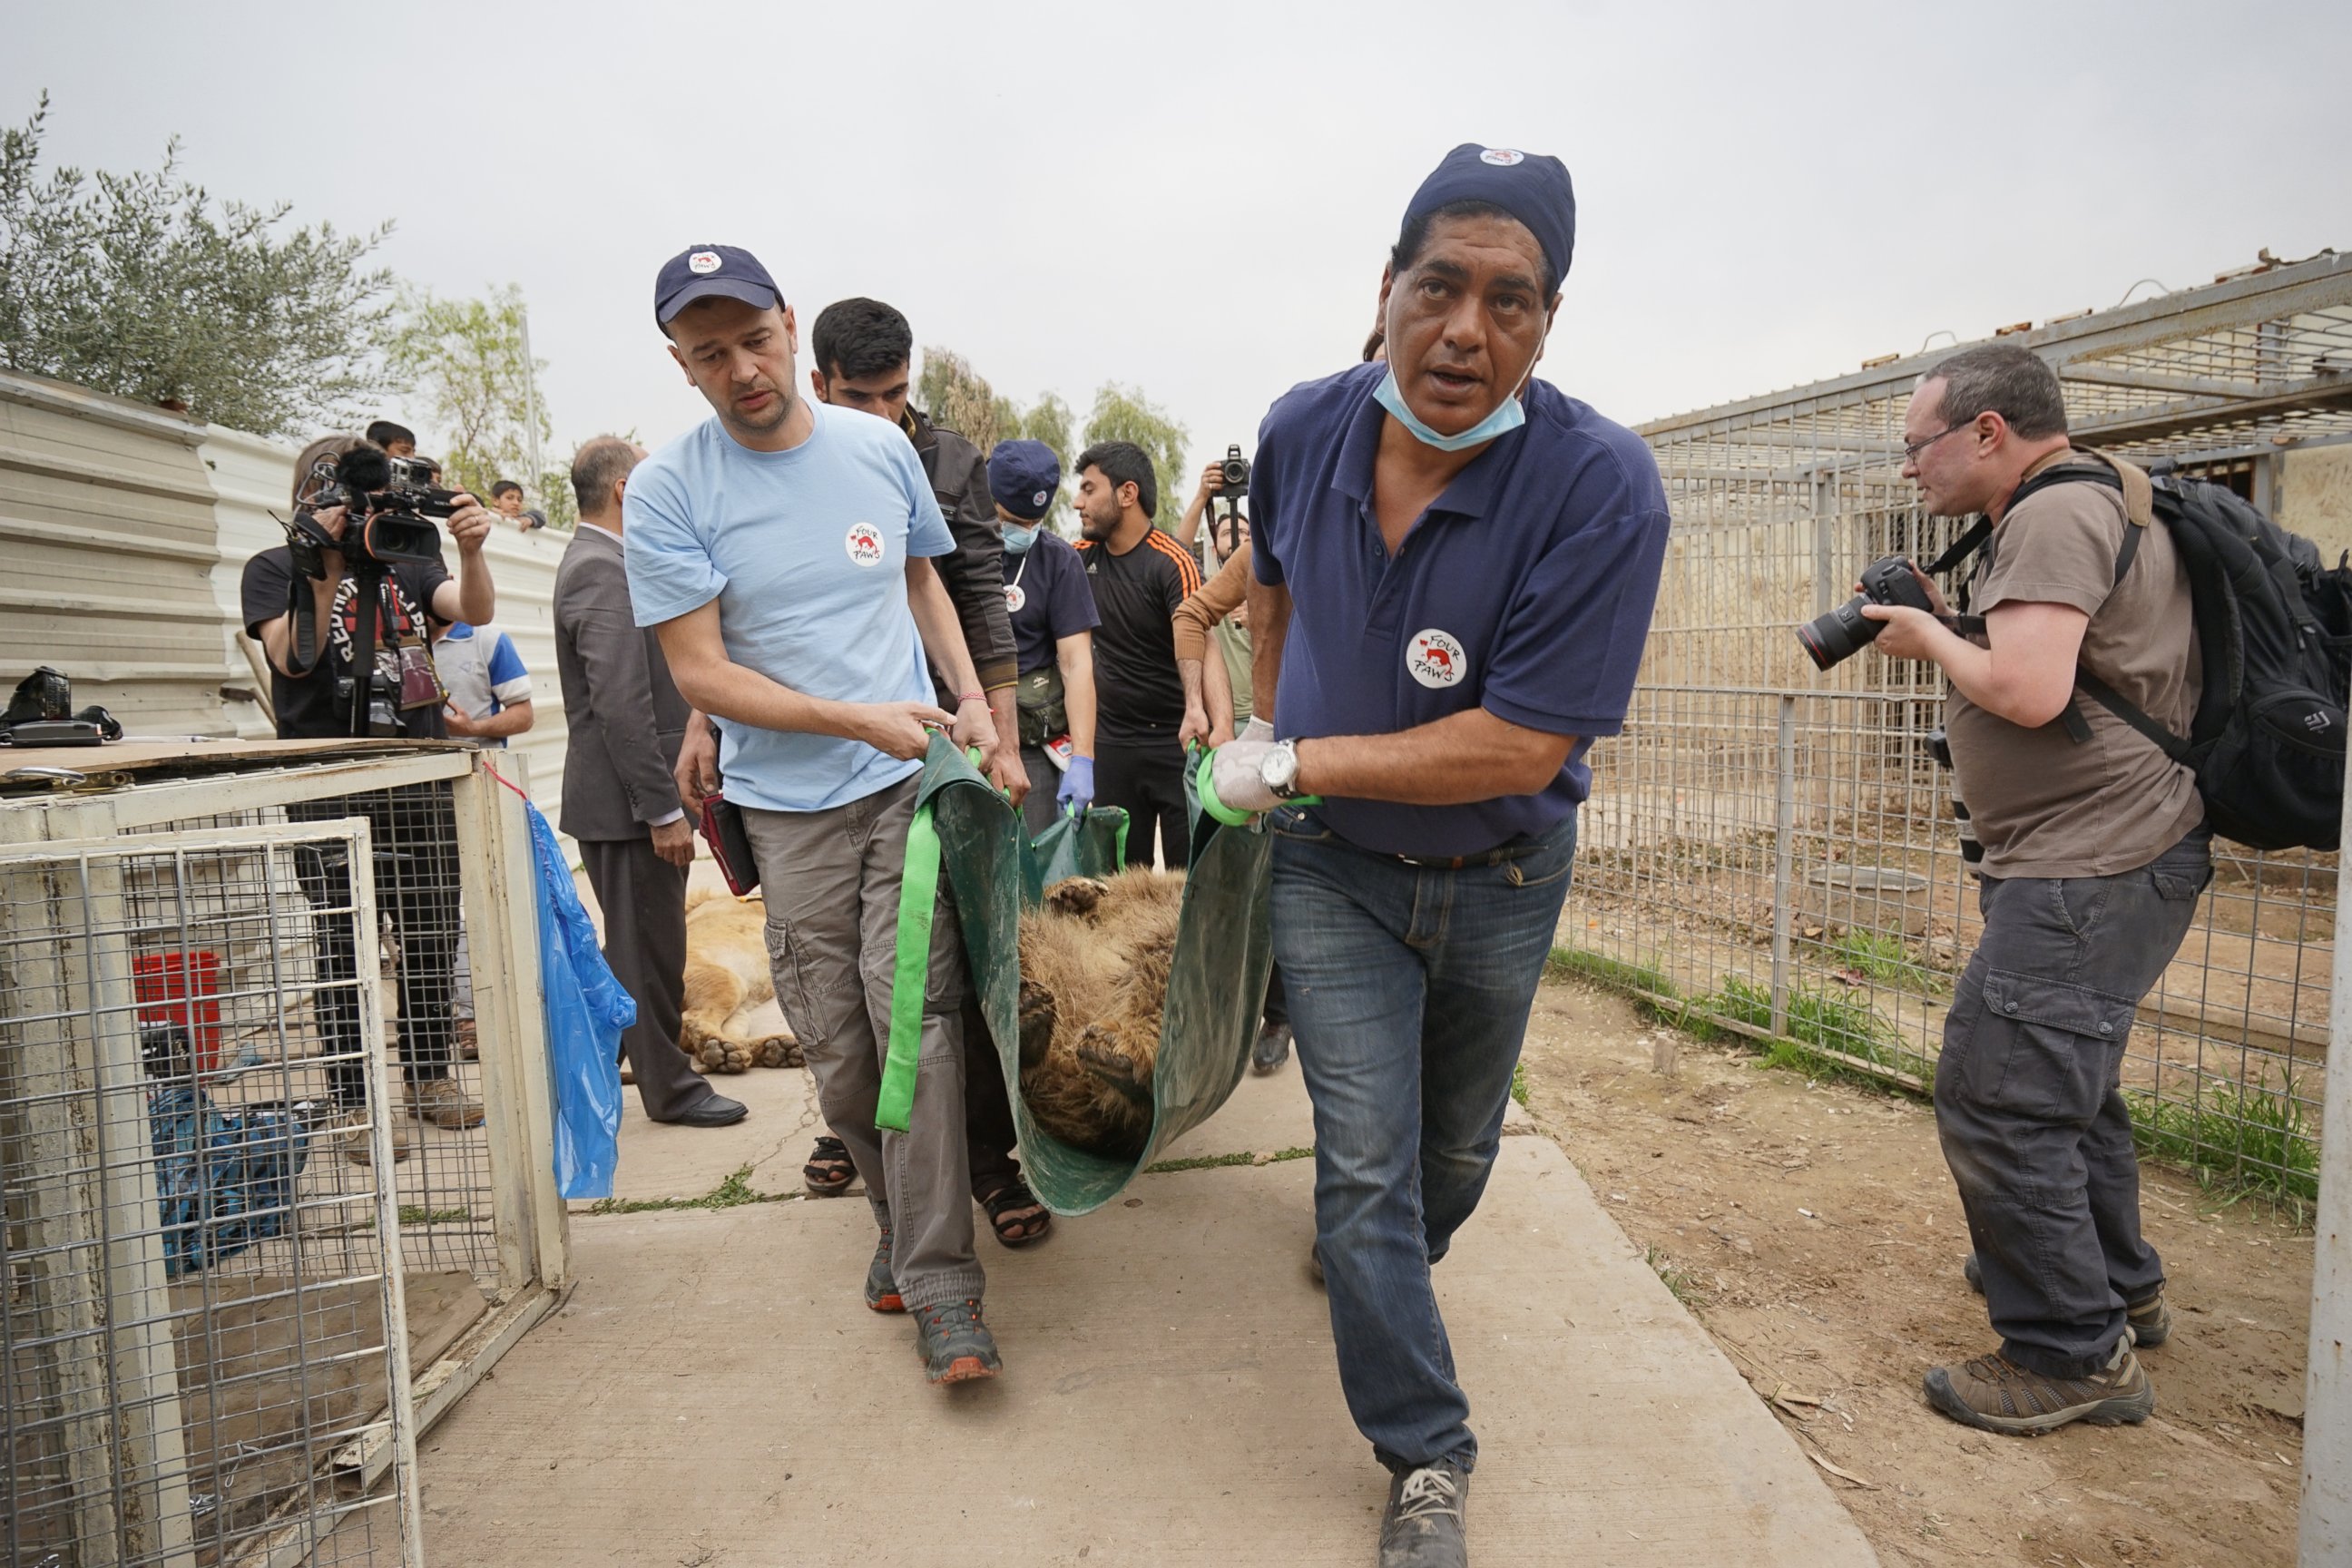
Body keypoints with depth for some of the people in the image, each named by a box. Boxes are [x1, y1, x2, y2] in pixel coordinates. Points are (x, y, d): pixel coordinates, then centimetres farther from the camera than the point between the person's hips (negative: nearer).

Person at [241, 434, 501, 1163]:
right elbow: (291, 656, -10)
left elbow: (476, 610, -3)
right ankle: (353, 1102, 5)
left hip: (422, 780, 4)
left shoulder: (402, 565, 16)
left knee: (433, 934, 8)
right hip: (331, 788, -4)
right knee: (346, 943, -2)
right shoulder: (274, 569, 7)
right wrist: (323, 564, -17)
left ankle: (430, 1077, 20)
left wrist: (472, 549, -22)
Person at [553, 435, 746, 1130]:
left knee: (639, 944, 20)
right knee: (648, 949, 1)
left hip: (631, 796, 11)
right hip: (628, 802, -11)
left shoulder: (600, 562, 15)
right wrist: (663, 810, -24)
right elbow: (621, 705, -25)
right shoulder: (603, 572, -18)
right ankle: (670, 1088, 14)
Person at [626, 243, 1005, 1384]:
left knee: (916, 1013, -10)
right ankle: (899, 1219, 31)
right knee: (836, 1048, 7)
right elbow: (700, 671, -8)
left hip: (914, 778, 1)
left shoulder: (881, 447, 4)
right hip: (789, 805, 0)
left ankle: (939, 1284, -1)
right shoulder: (668, 490, -5)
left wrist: (973, 700, 5)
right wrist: (860, 719, -16)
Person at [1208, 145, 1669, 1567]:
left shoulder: (1601, 484, -27)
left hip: (1500, 880, -1)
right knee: (1366, 1165, -2)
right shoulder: (1307, 430, -12)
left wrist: (1294, 763, -23)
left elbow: (1520, 747, -30)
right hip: (1334, 867, 1)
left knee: (1456, 1146, 22)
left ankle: (1395, 1258, 57)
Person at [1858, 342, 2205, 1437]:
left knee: (1996, 1101, -8)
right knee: (2066, 1083, 24)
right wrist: (1948, 623, 7)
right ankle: (2119, 1290, 41)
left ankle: (2074, 1356, 5)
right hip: (2106, 856, 11)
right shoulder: (2093, 501, 17)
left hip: (2095, 868, -11)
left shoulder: (2058, 513, -16)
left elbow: (2028, 690, -27)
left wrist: (1933, 637, -10)